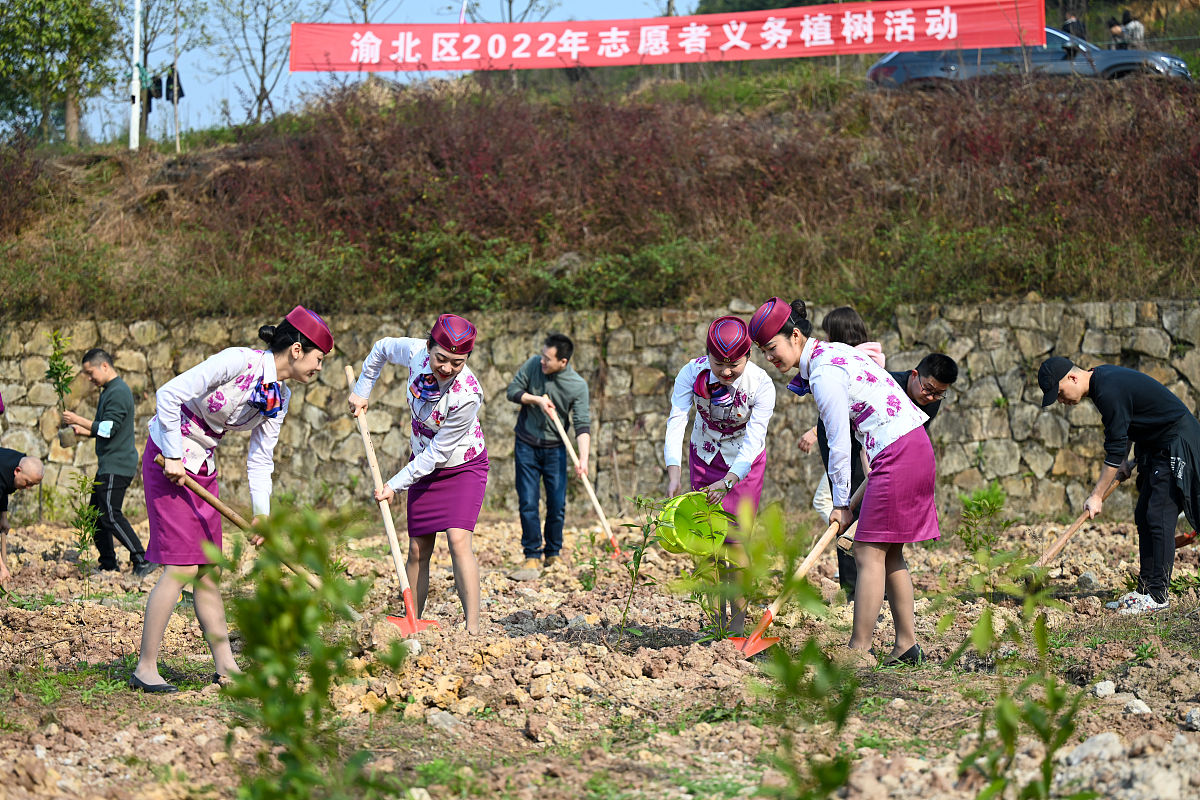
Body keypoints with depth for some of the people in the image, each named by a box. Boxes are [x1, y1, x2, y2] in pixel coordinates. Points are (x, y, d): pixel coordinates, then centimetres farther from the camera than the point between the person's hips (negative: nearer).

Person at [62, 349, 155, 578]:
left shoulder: (118, 392, -15)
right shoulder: (108, 391, 18)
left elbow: (109, 429, -22)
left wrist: (79, 420, -16)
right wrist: (84, 431, 11)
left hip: (117, 466, -11)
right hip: (108, 466, 11)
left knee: (111, 515, -15)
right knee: (97, 515, 11)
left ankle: (142, 561, -16)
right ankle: (108, 565, 16)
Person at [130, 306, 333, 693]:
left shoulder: (280, 397, 3)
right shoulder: (239, 362, -22)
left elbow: (260, 459, 8)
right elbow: (169, 394, -24)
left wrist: (262, 514, -2)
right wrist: (174, 457, -20)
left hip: (203, 468, 8)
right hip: (168, 458, -8)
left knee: (207, 570, 10)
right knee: (181, 566, -11)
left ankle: (225, 666, 14)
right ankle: (145, 667, -4)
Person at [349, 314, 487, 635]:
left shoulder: (467, 395, -34)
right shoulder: (415, 352, -20)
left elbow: (437, 453, -26)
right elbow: (382, 349, 6)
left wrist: (395, 485, -22)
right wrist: (361, 391, 6)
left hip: (463, 466, -5)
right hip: (424, 464, 5)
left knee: (458, 540, -21)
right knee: (418, 550, 6)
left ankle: (473, 631, -22)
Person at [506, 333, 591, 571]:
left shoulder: (578, 386, -13)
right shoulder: (533, 365, -8)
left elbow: (582, 425, -17)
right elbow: (513, 391, 0)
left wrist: (583, 458, -29)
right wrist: (537, 400, -18)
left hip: (555, 449, -1)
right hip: (526, 446, 1)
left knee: (557, 505, 0)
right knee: (528, 503, -2)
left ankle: (553, 554, 17)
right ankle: (532, 555, 6)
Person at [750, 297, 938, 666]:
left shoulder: (824, 374, -17)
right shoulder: (833, 352, 12)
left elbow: (839, 445, -13)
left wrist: (841, 503, -4)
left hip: (897, 453, -10)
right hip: (914, 446, 10)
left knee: (869, 554, -8)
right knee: (888, 554, 12)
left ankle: (859, 650, -7)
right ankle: (907, 645, 15)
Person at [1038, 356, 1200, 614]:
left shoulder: (1110, 392, -25)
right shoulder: (1101, 377, 6)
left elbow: (1115, 450, -22)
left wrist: (1097, 496, -16)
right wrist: (1125, 460, 12)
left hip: (1177, 443, -11)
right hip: (1156, 446, 11)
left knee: (1159, 516, -13)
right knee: (1144, 516, 9)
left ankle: (1157, 595, -11)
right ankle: (1145, 589, 11)